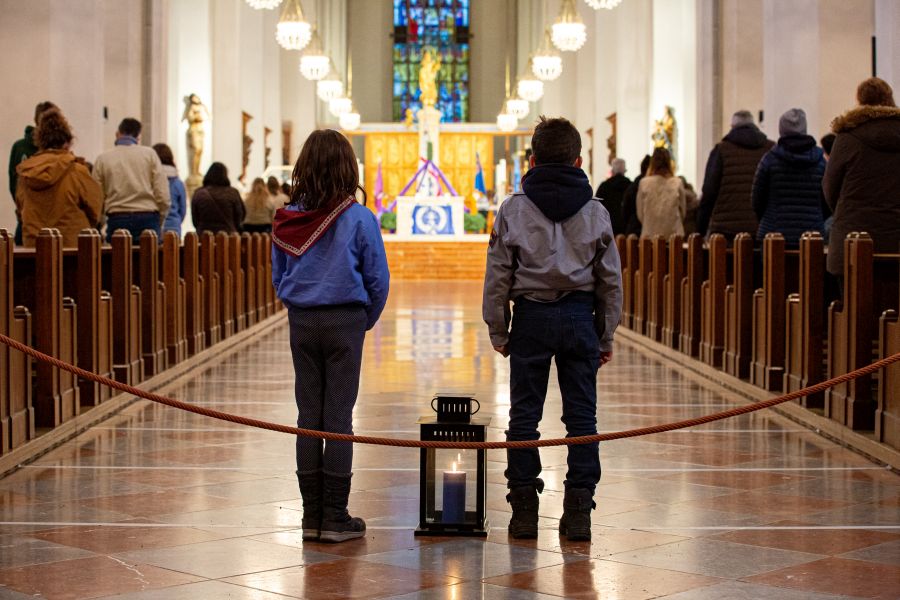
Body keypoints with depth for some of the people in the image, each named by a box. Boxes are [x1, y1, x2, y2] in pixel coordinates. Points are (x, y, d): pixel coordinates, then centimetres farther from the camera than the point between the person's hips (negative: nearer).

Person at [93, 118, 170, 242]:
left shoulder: (102, 159, 4)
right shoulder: (149, 154, 3)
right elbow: (163, 196, -2)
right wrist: (158, 222, 11)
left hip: (117, 220, 0)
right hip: (148, 218, 0)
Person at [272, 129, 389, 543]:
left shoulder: (287, 219, -1)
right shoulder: (358, 219, -10)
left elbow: (278, 276, 6)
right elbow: (378, 278, -6)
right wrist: (367, 320, 9)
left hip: (301, 322, 3)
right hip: (344, 322, -3)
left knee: (308, 414, 9)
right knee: (338, 416, 1)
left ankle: (312, 514, 13)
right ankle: (335, 518, 5)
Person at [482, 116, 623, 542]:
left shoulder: (514, 209, -1)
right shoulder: (595, 211, 4)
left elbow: (498, 276, -1)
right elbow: (610, 279, 7)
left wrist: (498, 331, 7)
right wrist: (606, 336, 14)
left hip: (531, 318, -1)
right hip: (579, 316, 1)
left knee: (524, 414, 5)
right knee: (581, 415, 5)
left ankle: (524, 508, 6)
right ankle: (578, 511, 5)